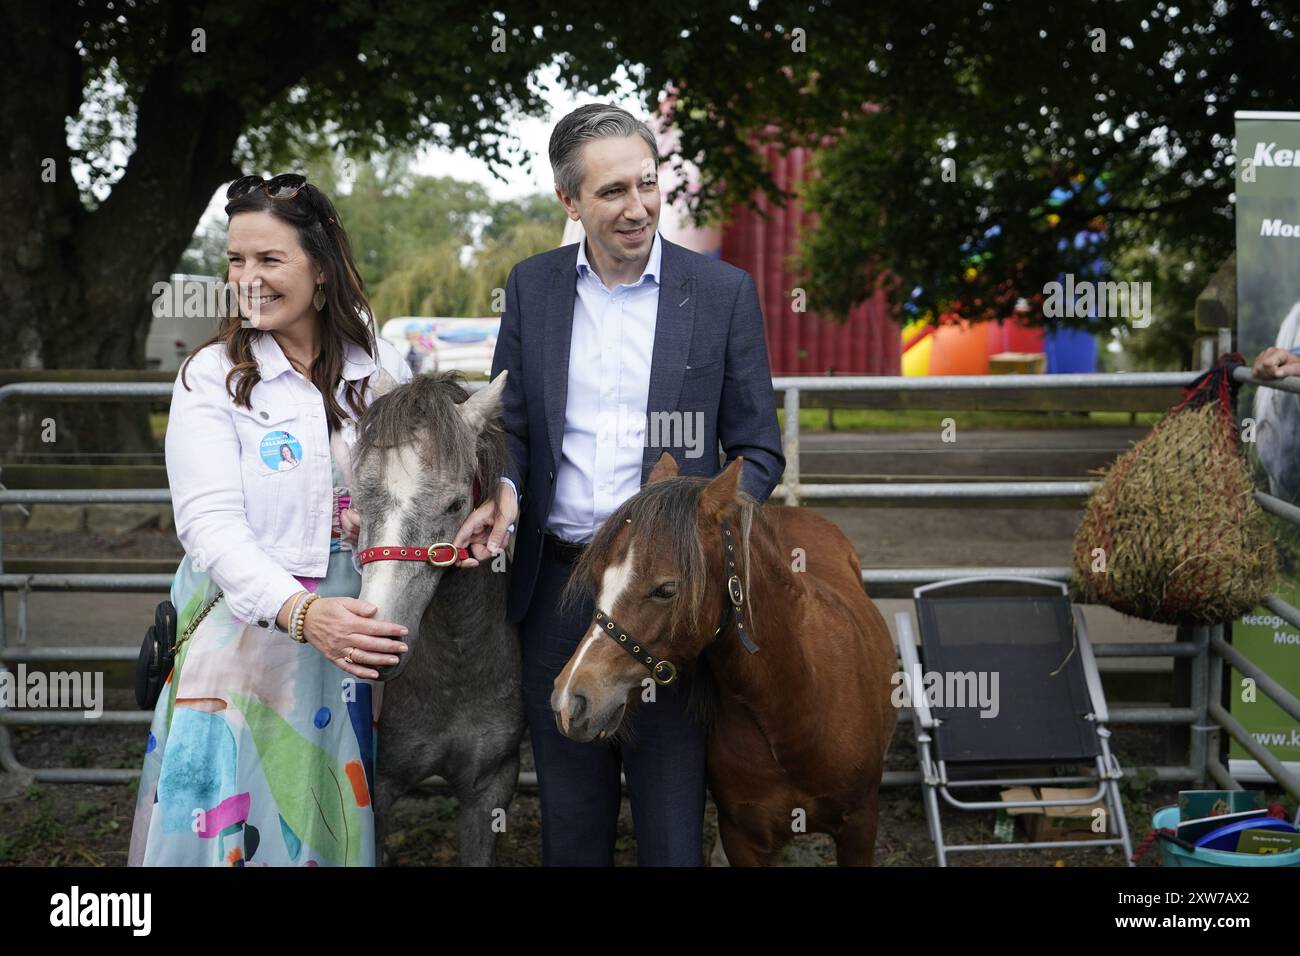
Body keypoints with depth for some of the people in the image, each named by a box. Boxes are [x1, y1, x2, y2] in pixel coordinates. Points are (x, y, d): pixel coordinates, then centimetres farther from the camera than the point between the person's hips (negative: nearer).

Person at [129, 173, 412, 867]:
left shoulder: (384, 370, 4)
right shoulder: (210, 377, -5)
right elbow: (210, 523, -16)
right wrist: (299, 611, -32)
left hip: (358, 633, 3)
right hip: (247, 639, -3)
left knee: (336, 822, 12)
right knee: (235, 824, 2)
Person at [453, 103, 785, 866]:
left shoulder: (724, 292, -3)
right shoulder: (531, 286, 4)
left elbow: (758, 449, -1)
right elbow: (512, 423, 9)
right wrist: (505, 492, -12)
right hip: (558, 583, 3)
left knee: (672, 827, 6)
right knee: (571, 822, 16)